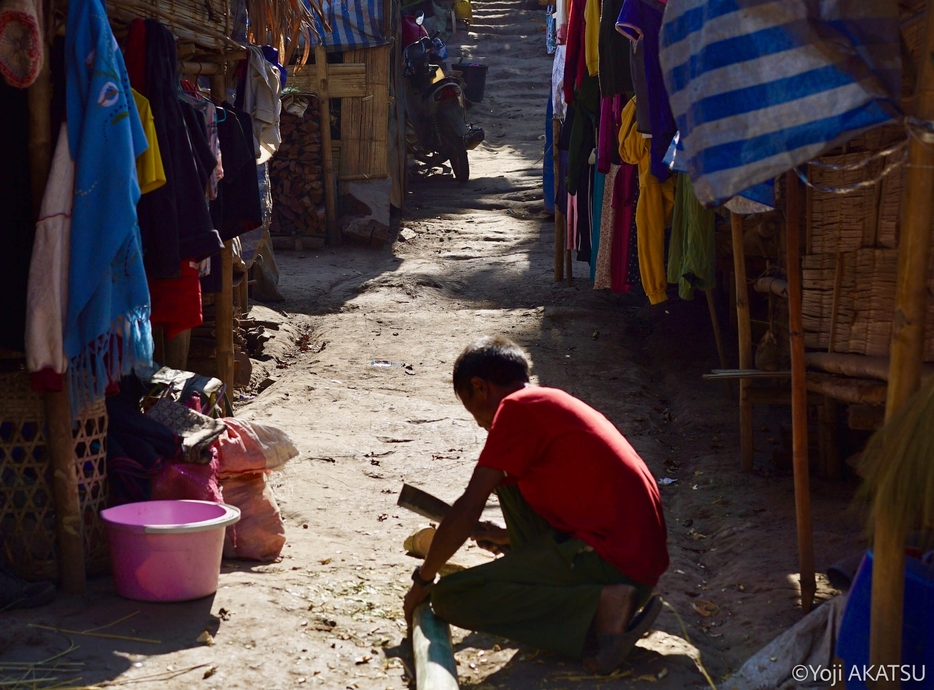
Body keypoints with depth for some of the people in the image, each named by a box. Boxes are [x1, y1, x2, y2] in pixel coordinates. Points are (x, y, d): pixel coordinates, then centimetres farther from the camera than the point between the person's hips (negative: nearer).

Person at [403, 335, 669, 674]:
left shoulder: (516, 407, -7)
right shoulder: (552, 403, 21)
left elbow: (468, 509, -8)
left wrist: (422, 579, 4)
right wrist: (505, 536, 42)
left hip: (613, 561, -10)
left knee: (449, 598, -6)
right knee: (511, 482, 22)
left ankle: (604, 607, -13)